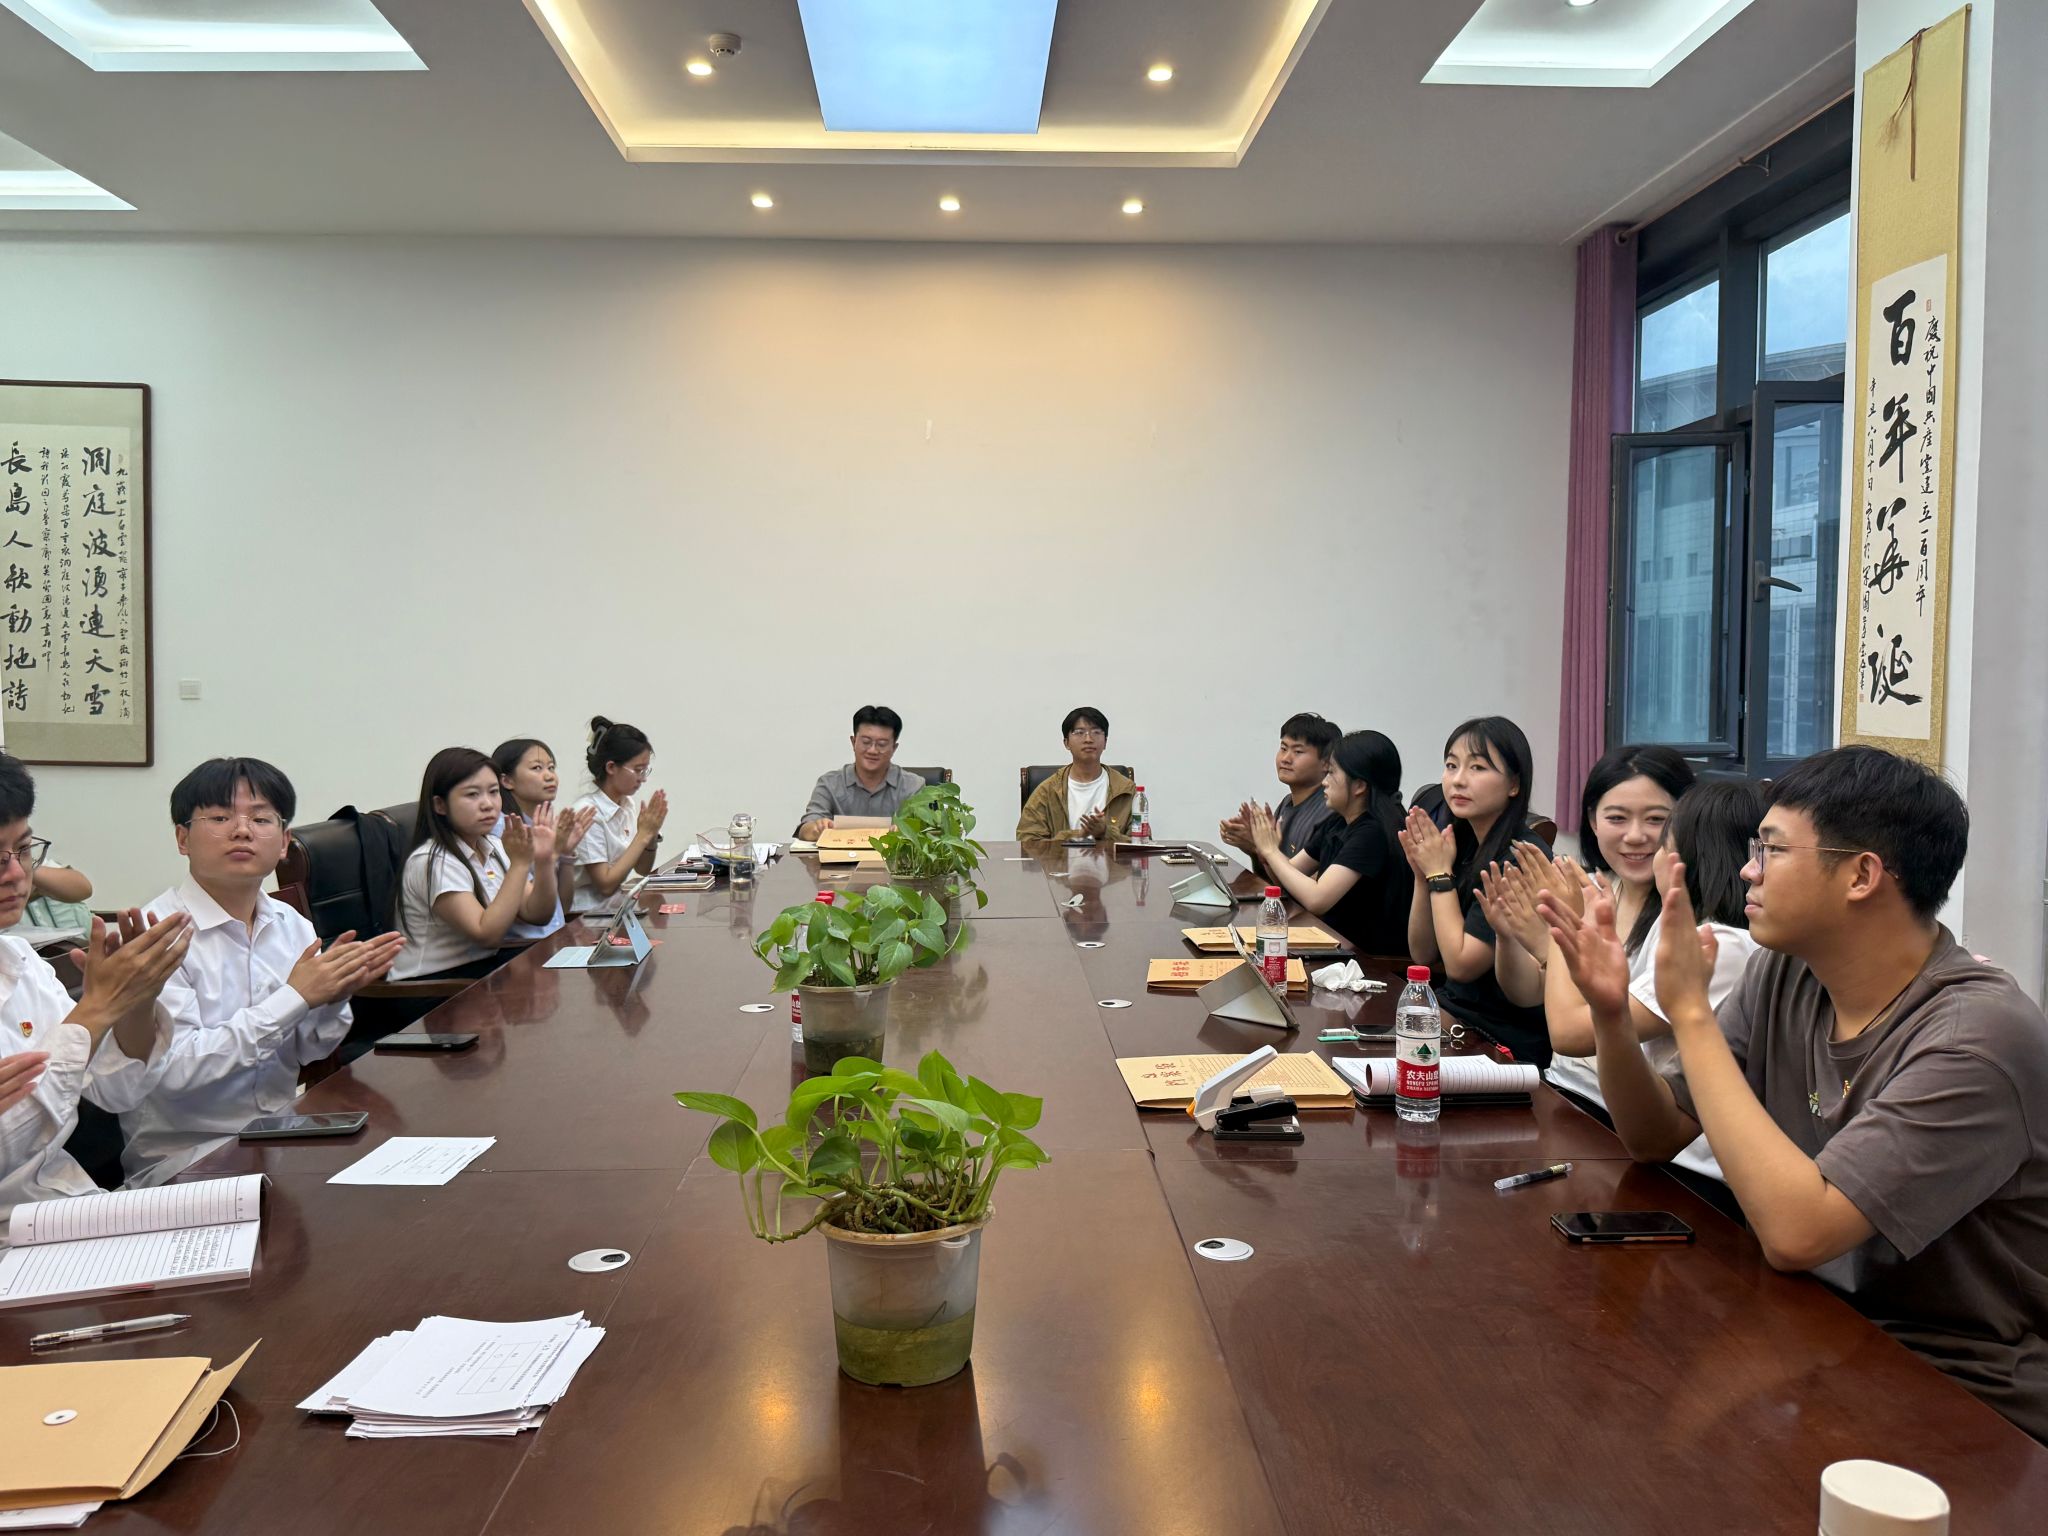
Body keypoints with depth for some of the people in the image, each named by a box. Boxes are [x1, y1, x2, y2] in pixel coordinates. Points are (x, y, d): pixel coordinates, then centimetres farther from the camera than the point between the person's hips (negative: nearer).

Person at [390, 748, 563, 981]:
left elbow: (536, 915, 2)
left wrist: (544, 861, -14)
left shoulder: (494, 847, 7)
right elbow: (487, 935, -22)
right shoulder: (432, 862, -15)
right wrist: (520, 863, -23)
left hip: (486, 966, 7)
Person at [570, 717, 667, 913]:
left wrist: (652, 834, -7)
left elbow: (642, 870, 11)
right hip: (588, 914, -8)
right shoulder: (588, 814, -17)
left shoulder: (628, 805, 5)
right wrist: (643, 834, -17)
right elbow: (606, 884, -18)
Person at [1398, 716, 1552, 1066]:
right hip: (1455, 1006, 7)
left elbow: (1460, 964, -20)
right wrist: (1423, 875, -6)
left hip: (1504, 1039, -7)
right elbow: (1423, 955, 7)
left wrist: (1440, 874, -13)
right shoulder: (1463, 844, 4)